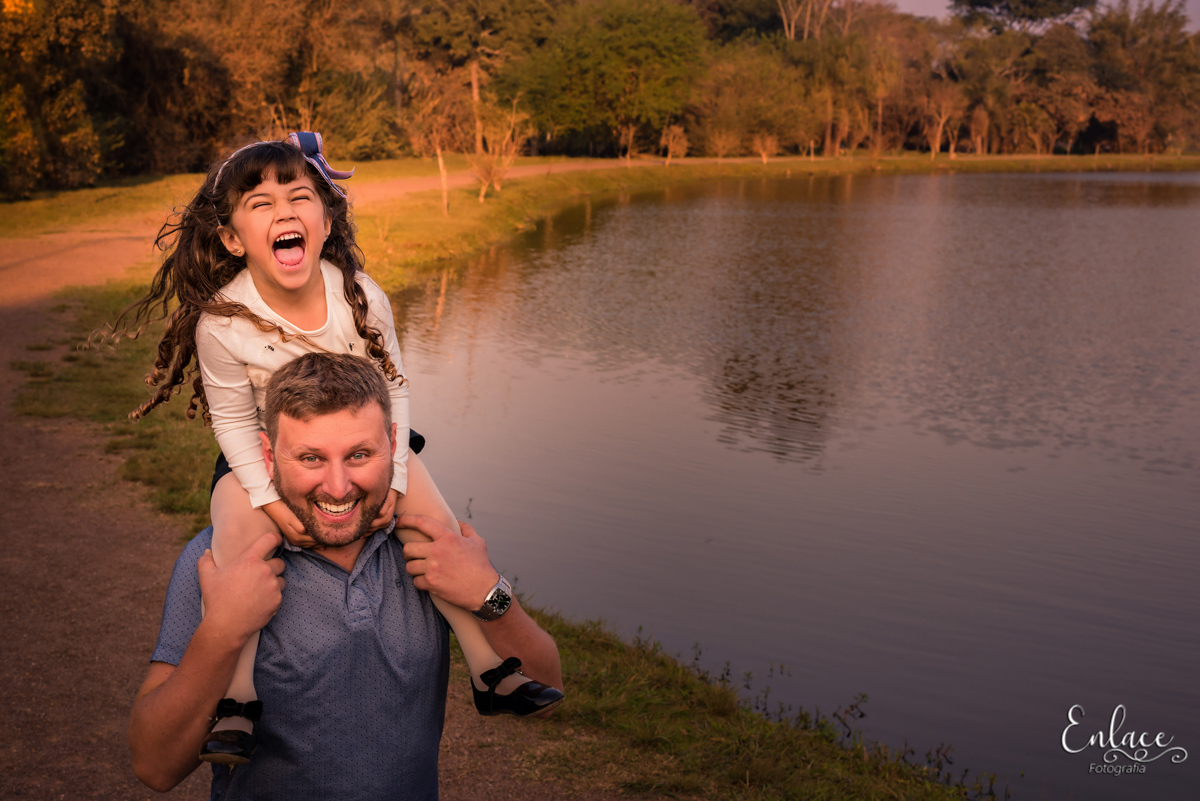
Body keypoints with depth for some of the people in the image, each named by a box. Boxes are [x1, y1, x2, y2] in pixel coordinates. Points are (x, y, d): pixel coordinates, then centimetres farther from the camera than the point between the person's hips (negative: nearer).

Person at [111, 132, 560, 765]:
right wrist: (273, 502, -22)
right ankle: (237, 697, -18)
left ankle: (490, 668, 1)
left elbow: (392, 388, -9)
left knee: (434, 516, -13)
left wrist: (391, 480, -14)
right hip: (261, 455, -2)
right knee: (238, 527, -29)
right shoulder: (222, 322, -26)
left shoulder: (363, 298, -20)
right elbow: (234, 421, -15)